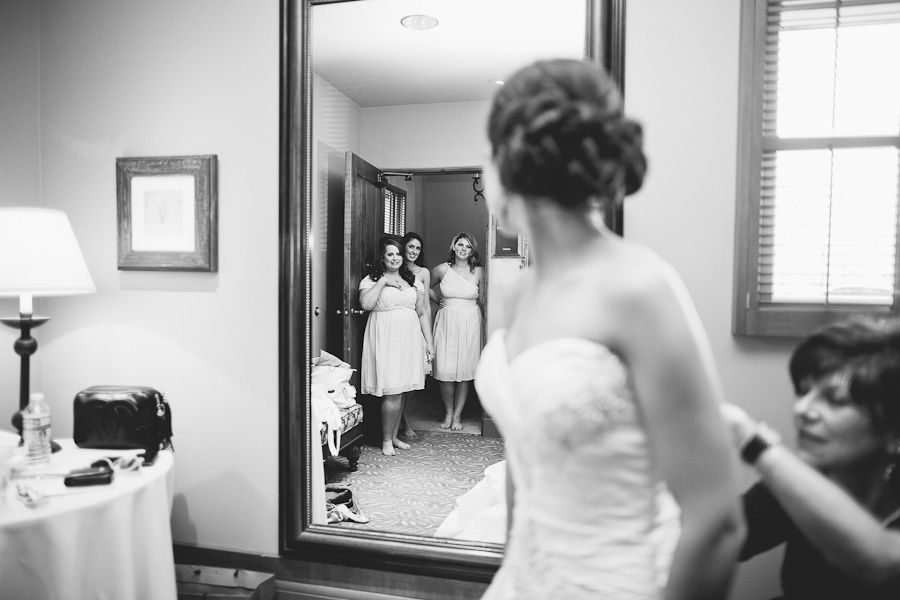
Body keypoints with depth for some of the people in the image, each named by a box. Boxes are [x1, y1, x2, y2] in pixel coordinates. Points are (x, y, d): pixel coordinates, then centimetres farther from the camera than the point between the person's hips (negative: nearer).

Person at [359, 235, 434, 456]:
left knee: (400, 391, 10)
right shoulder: (371, 279, 1)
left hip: (408, 339, 4)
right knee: (392, 392, -8)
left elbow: (422, 313, 14)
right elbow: (365, 304, -18)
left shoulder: (412, 281, 14)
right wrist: (383, 281, -15)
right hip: (385, 339, -4)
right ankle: (386, 440, 7)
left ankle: (394, 436, 23)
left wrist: (429, 341, 10)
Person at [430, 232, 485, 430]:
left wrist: (478, 297, -8)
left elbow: (482, 302, 10)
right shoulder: (442, 269, 2)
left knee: (464, 371, 1)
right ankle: (448, 413, 15)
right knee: (445, 371, -4)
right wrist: (438, 300, 9)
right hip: (446, 322, 0)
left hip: (469, 323, 0)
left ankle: (457, 415, 15)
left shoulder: (478, 271, 2)